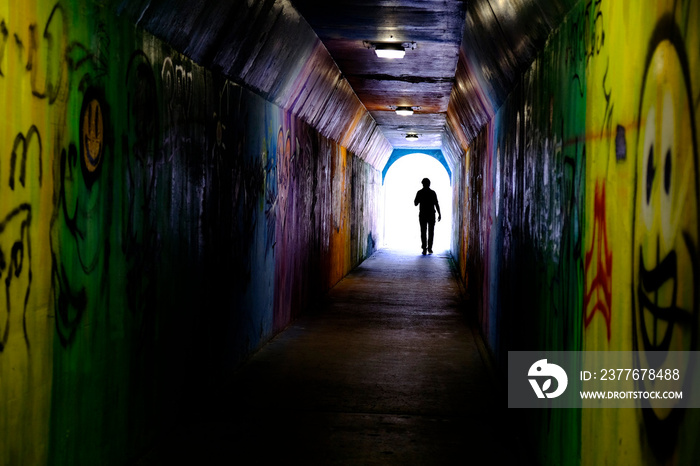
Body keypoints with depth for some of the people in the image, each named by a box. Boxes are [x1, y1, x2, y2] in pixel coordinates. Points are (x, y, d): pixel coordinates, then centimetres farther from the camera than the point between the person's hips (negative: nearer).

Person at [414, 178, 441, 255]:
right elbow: (436, 204, -5)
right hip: (431, 215, 0)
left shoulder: (419, 193, -4)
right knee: (431, 232, 11)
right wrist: (439, 214, 0)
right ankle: (429, 248, 10)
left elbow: (415, 203, 1)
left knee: (423, 232, 2)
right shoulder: (433, 193, -3)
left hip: (422, 215, 0)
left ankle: (424, 249, -7)